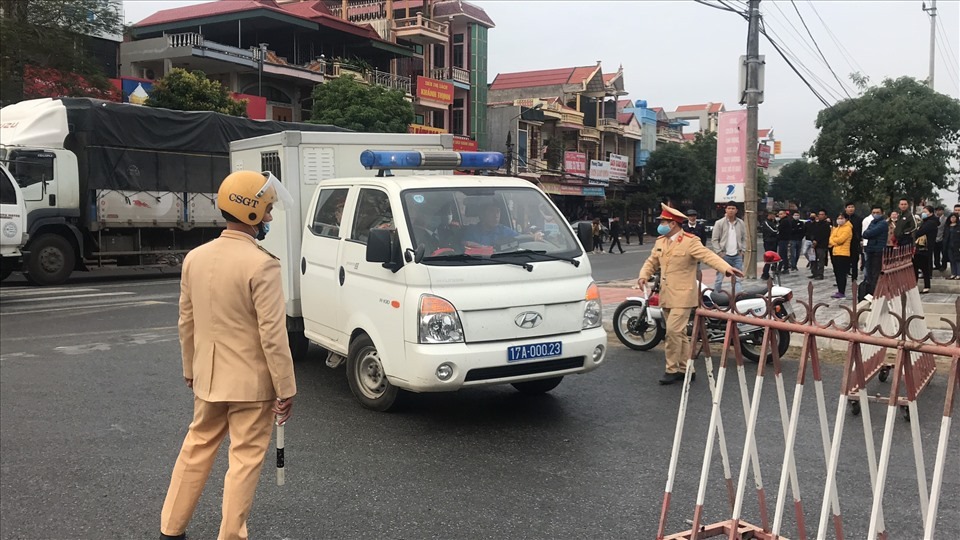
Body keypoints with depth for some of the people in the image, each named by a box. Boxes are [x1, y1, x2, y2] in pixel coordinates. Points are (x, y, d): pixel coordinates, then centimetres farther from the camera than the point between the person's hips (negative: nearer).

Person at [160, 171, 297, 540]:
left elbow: (186, 322, 10)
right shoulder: (261, 265, -21)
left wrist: (190, 370, 22)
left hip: (209, 378, 7)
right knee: (245, 460, 6)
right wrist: (286, 390, -13)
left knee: (197, 448, 21)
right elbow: (273, 335, -20)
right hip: (251, 382, -7)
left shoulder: (195, 258, 2)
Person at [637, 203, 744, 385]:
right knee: (678, 333, 13)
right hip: (666, 295, 8)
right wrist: (644, 275, -2)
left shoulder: (690, 242, -11)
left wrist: (726, 268, -37)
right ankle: (685, 369, 21)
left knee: (674, 331, -14)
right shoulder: (660, 241, 12)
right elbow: (652, 261, 18)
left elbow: (708, 256, -22)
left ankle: (672, 369, -3)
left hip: (682, 295, -8)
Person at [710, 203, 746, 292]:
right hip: (724, 255, -3)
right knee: (719, 278, -1)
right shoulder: (719, 223, -4)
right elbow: (714, 239, -3)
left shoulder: (741, 223, 7)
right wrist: (719, 252, -9)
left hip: (737, 255, 3)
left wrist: (742, 250, 3)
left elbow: (744, 238, 14)